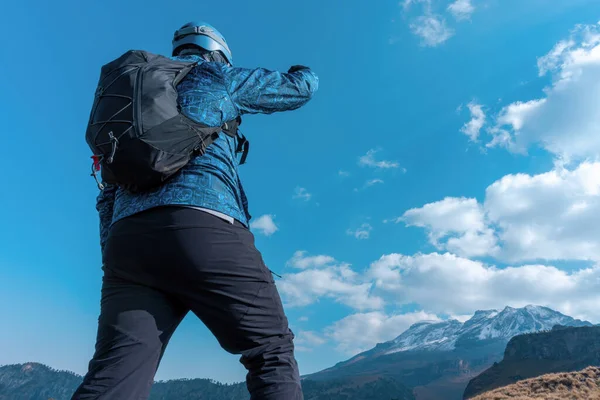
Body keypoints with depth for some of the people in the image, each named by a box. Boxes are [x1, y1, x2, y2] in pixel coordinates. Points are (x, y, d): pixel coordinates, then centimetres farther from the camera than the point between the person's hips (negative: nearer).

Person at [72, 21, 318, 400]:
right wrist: (302, 70, 49)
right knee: (273, 352, 3)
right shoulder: (218, 77, 17)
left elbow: (109, 193, 26)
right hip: (202, 229, -6)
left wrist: (113, 257, 25)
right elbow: (303, 87, 25)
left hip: (129, 239, 7)